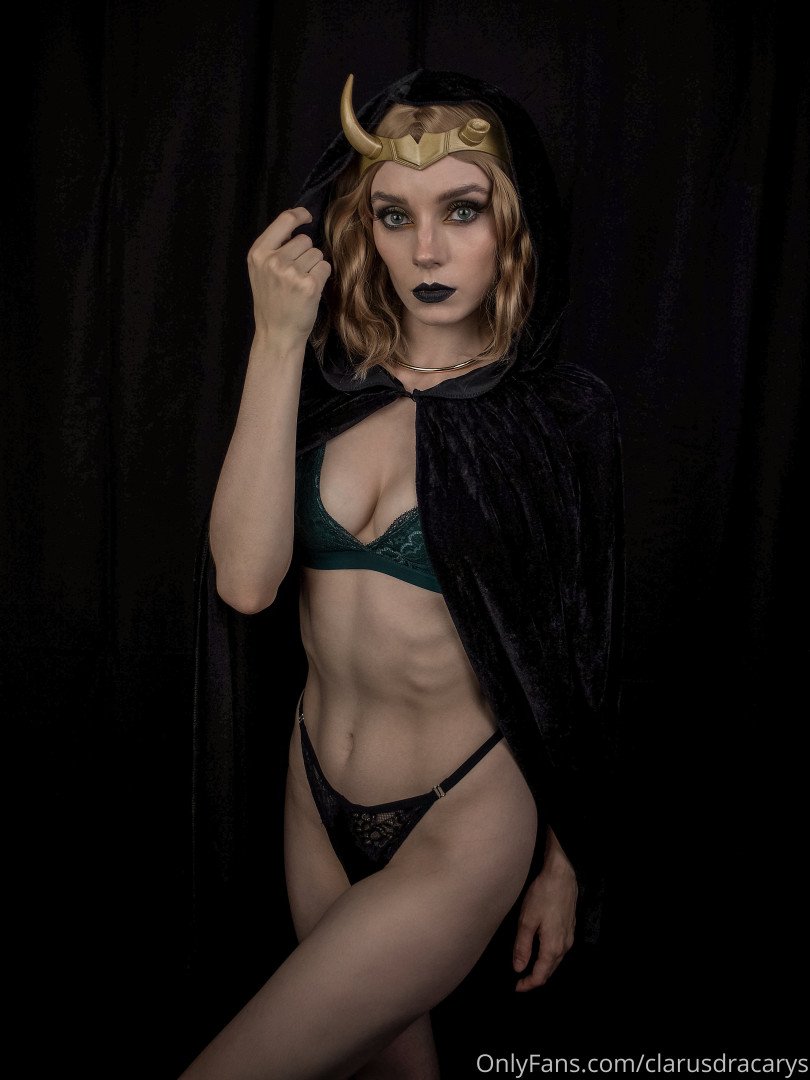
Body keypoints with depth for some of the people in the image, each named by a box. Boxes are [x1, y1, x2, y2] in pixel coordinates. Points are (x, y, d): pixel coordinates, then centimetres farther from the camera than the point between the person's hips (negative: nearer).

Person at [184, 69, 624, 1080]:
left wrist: (564, 869, 1)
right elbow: (245, 579, -17)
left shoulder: (560, 411, -10)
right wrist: (276, 345, -20)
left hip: (465, 823, -4)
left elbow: (576, 657, -5)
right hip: (319, 802, 4)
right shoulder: (326, 382, -3)